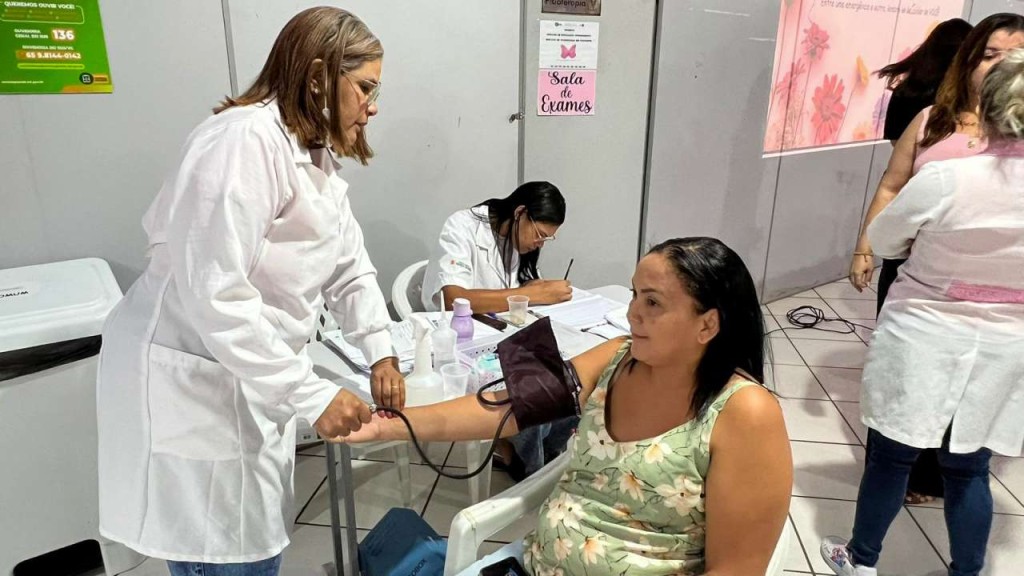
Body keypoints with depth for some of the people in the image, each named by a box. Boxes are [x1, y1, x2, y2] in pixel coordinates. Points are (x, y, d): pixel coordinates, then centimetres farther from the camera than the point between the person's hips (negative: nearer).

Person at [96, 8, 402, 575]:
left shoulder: (316, 157, 9)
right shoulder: (245, 141, -23)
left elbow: (349, 263, 12)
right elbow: (215, 296, -29)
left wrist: (380, 352, 1)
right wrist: (312, 395, -27)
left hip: (250, 382, 9)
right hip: (189, 386, -9)